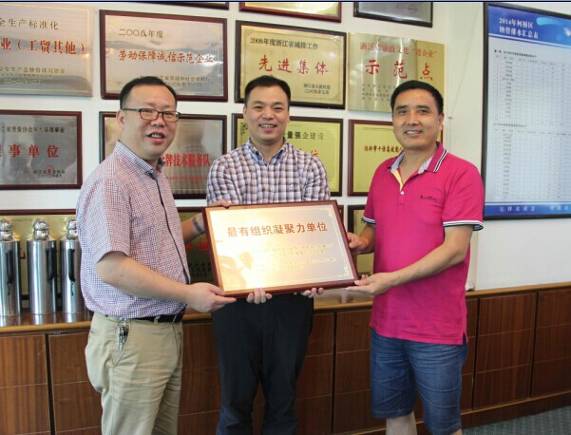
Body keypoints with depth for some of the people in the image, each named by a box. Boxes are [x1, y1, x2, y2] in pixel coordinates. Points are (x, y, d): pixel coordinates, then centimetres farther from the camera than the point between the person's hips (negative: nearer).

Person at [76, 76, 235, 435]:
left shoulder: (156, 176, 12)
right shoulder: (110, 180, -19)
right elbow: (112, 268, -25)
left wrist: (202, 224, 10)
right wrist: (187, 294, -20)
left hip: (168, 330, 9)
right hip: (131, 336, -9)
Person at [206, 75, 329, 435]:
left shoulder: (310, 167, 2)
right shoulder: (225, 168, -1)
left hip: (293, 297, 1)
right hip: (239, 296, -1)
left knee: (284, 395, 17)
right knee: (236, 397, 14)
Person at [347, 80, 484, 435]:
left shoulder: (461, 174, -13)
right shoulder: (383, 173, 6)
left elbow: (455, 249, -19)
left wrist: (392, 279, -25)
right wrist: (360, 242, -5)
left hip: (437, 329, -5)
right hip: (386, 322, 6)